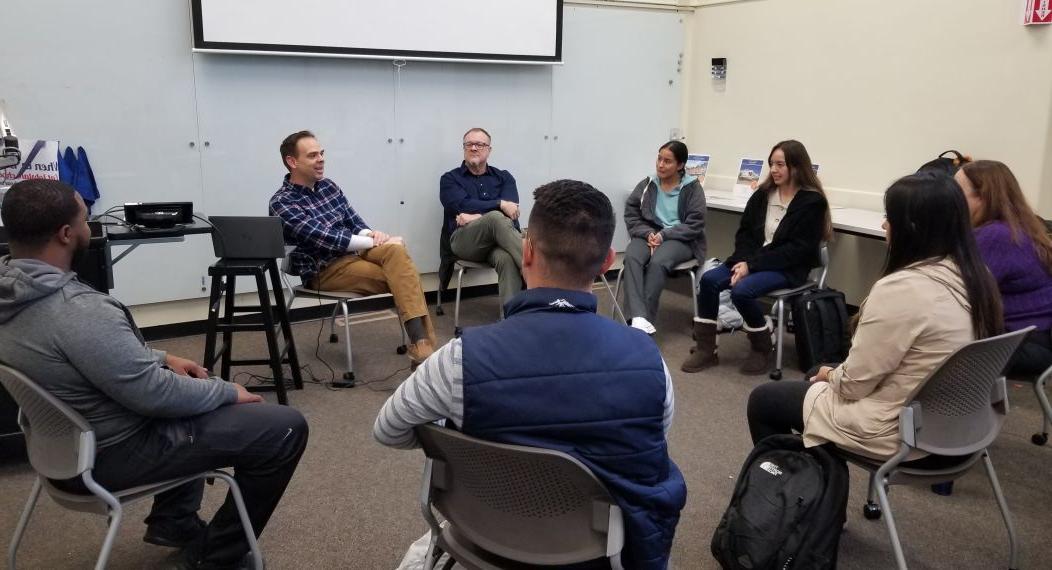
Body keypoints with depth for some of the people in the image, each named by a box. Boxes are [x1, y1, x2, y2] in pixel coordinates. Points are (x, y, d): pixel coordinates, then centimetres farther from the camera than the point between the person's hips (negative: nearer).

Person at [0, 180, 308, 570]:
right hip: (111, 453, -10)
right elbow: (154, 395, -26)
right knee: (285, 429, -10)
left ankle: (174, 521, 32)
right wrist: (228, 392, -11)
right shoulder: (77, 310, -32)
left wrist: (161, 358, 9)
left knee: (187, 384, 33)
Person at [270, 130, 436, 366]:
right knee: (401, 274, -25)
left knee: (397, 250, -27)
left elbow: (353, 221, 15)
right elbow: (325, 239, -19)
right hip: (324, 269, -6)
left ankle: (422, 344, -35)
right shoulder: (282, 203, -10)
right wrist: (375, 242, -17)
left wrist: (370, 234, -10)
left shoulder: (328, 186, 12)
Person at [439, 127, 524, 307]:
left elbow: (510, 209, 1)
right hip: (464, 240, -2)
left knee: (507, 259, -37)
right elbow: (463, 205, -4)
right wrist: (500, 204, -9)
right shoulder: (450, 179, 16)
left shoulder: (504, 177, 20)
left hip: (500, 239, 2)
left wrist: (478, 216, -11)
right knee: (496, 218, -35)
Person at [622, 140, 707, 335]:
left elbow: (695, 225, -6)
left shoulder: (692, 188, 0)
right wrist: (648, 233, -12)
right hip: (649, 234, 3)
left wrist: (664, 235, -17)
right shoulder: (647, 184, 10)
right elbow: (631, 213, 7)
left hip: (680, 239, -2)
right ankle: (638, 318, -46)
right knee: (631, 257, -32)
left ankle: (645, 319, -33)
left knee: (658, 262, -36)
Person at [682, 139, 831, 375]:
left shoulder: (812, 201, -8)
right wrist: (744, 261, -10)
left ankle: (761, 349, -6)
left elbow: (798, 249, -15)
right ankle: (705, 349, -10)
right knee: (708, 280, -18)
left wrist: (752, 265, -19)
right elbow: (745, 232, 11)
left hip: (788, 267, -6)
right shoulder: (763, 193, 10)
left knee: (741, 290, -31)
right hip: (753, 259, 6)